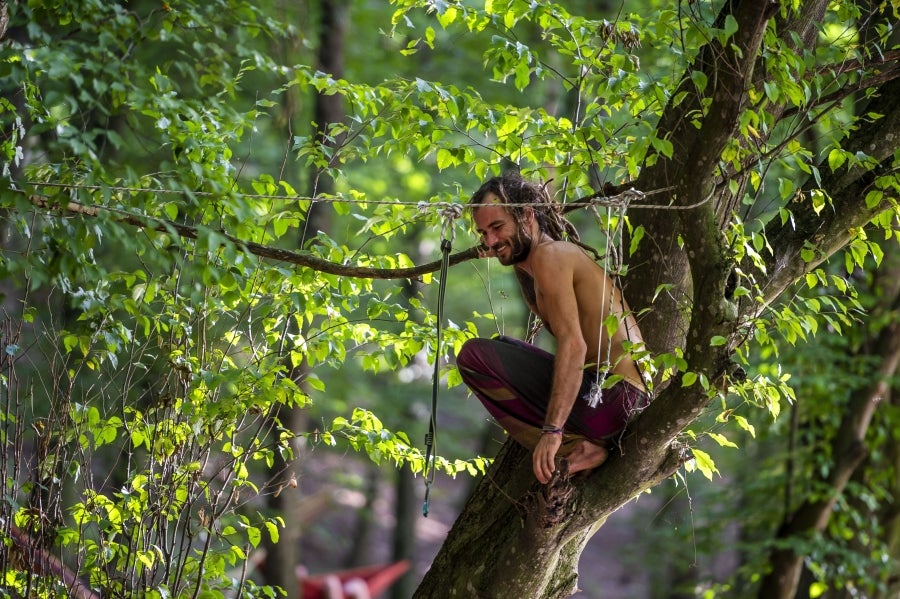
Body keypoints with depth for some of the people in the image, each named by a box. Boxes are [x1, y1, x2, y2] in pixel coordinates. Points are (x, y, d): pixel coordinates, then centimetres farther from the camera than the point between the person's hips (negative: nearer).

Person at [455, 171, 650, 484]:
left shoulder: (551, 254, -9)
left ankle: (573, 448, -13)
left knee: (473, 355, -12)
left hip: (608, 397, -11)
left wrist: (553, 430, -27)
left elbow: (573, 345, -22)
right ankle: (581, 447, 9)